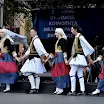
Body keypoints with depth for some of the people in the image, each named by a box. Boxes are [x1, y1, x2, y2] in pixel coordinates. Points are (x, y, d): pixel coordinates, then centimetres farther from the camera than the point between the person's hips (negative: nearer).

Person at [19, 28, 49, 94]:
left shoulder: (36, 40, -13)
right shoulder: (33, 40, 18)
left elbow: (40, 49, -19)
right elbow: (29, 50, 23)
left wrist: (42, 58, -22)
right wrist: (23, 57, 25)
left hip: (35, 59, -9)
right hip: (33, 59, 9)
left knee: (29, 73, -11)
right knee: (36, 74, 7)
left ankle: (33, 88, -12)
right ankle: (37, 89, 8)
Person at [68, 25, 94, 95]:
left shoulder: (80, 37, -13)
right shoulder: (76, 37, 15)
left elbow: (88, 47, -15)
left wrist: (89, 58, -11)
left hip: (78, 57, -9)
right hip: (77, 58, 9)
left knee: (72, 73, -9)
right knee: (80, 74, 6)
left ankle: (73, 91, -6)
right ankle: (82, 90, 6)